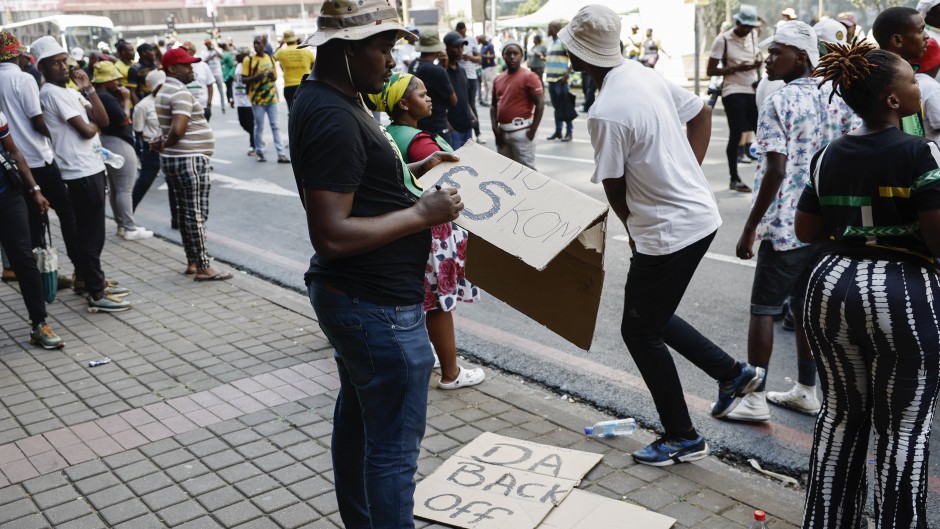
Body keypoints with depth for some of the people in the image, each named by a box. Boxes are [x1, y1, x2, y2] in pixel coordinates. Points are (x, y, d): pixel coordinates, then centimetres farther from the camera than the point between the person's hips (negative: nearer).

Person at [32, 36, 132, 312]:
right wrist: (93, 124, 3)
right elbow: (86, 131, -19)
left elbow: (103, 120, 8)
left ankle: (94, 280, 30)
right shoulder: (53, 93, -14)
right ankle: (96, 295, -1)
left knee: (88, 231, 18)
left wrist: (88, 88, 1)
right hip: (81, 172, -10)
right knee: (92, 233, -6)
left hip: (90, 168, 10)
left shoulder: (69, 91, 14)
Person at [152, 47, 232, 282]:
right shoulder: (181, 93, -18)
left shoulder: (165, 91, 15)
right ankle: (203, 267, -1)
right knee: (196, 213, -5)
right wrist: (164, 144, -11)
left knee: (185, 211, 14)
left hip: (173, 160, 10)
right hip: (189, 160, -10)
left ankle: (192, 262, 22)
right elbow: (177, 130, -29)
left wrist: (162, 144, 6)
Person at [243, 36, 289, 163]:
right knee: (259, 127, 4)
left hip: (271, 98, 3)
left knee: (275, 126, 2)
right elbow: (243, 80, -5)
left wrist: (272, 76, -6)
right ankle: (259, 153, 17)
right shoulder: (248, 60, -3)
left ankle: (281, 154, 1)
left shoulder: (270, 58, 8)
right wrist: (256, 77, -21)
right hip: (257, 99, -3)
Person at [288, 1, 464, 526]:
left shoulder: (326, 97, 8)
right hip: (379, 306, -11)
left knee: (358, 417, 23)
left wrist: (409, 173, 9)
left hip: (350, 296, 11)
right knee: (394, 445, 1)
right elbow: (331, 235, -28)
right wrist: (422, 213, -22)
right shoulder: (334, 119, -24)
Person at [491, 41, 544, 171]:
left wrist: (532, 131, -15)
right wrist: (495, 128, 1)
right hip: (502, 131, 7)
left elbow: (540, 104, -12)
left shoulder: (529, 77, -8)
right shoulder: (497, 79, 12)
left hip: (521, 131, -7)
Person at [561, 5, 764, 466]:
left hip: (668, 230, -9)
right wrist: (685, 178, 12)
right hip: (698, 212, 9)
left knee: (640, 331, 7)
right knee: (652, 317, 23)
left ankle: (682, 438, 20)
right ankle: (732, 373, 29)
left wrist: (633, 229, 7)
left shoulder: (605, 113, -23)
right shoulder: (647, 76, 2)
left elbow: (614, 189, -13)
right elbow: (701, 115, 14)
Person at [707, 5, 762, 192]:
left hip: (753, 91, 6)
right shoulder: (723, 40, -8)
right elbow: (710, 70, -10)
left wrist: (757, 64, 1)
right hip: (734, 92, -6)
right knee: (736, 135, -6)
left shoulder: (752, 36, 10)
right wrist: (736, 68, -19)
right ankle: (734, 179, 4)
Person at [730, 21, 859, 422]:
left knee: (763, 308, 1)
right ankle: (806, 392, 25)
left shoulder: (779, 104, -14)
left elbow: (776, 171, -20)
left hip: (785, 225, -7)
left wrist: (749, 228, -15)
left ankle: (755, 400, 5)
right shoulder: (837, 98, 8)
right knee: (806, 306, 16)